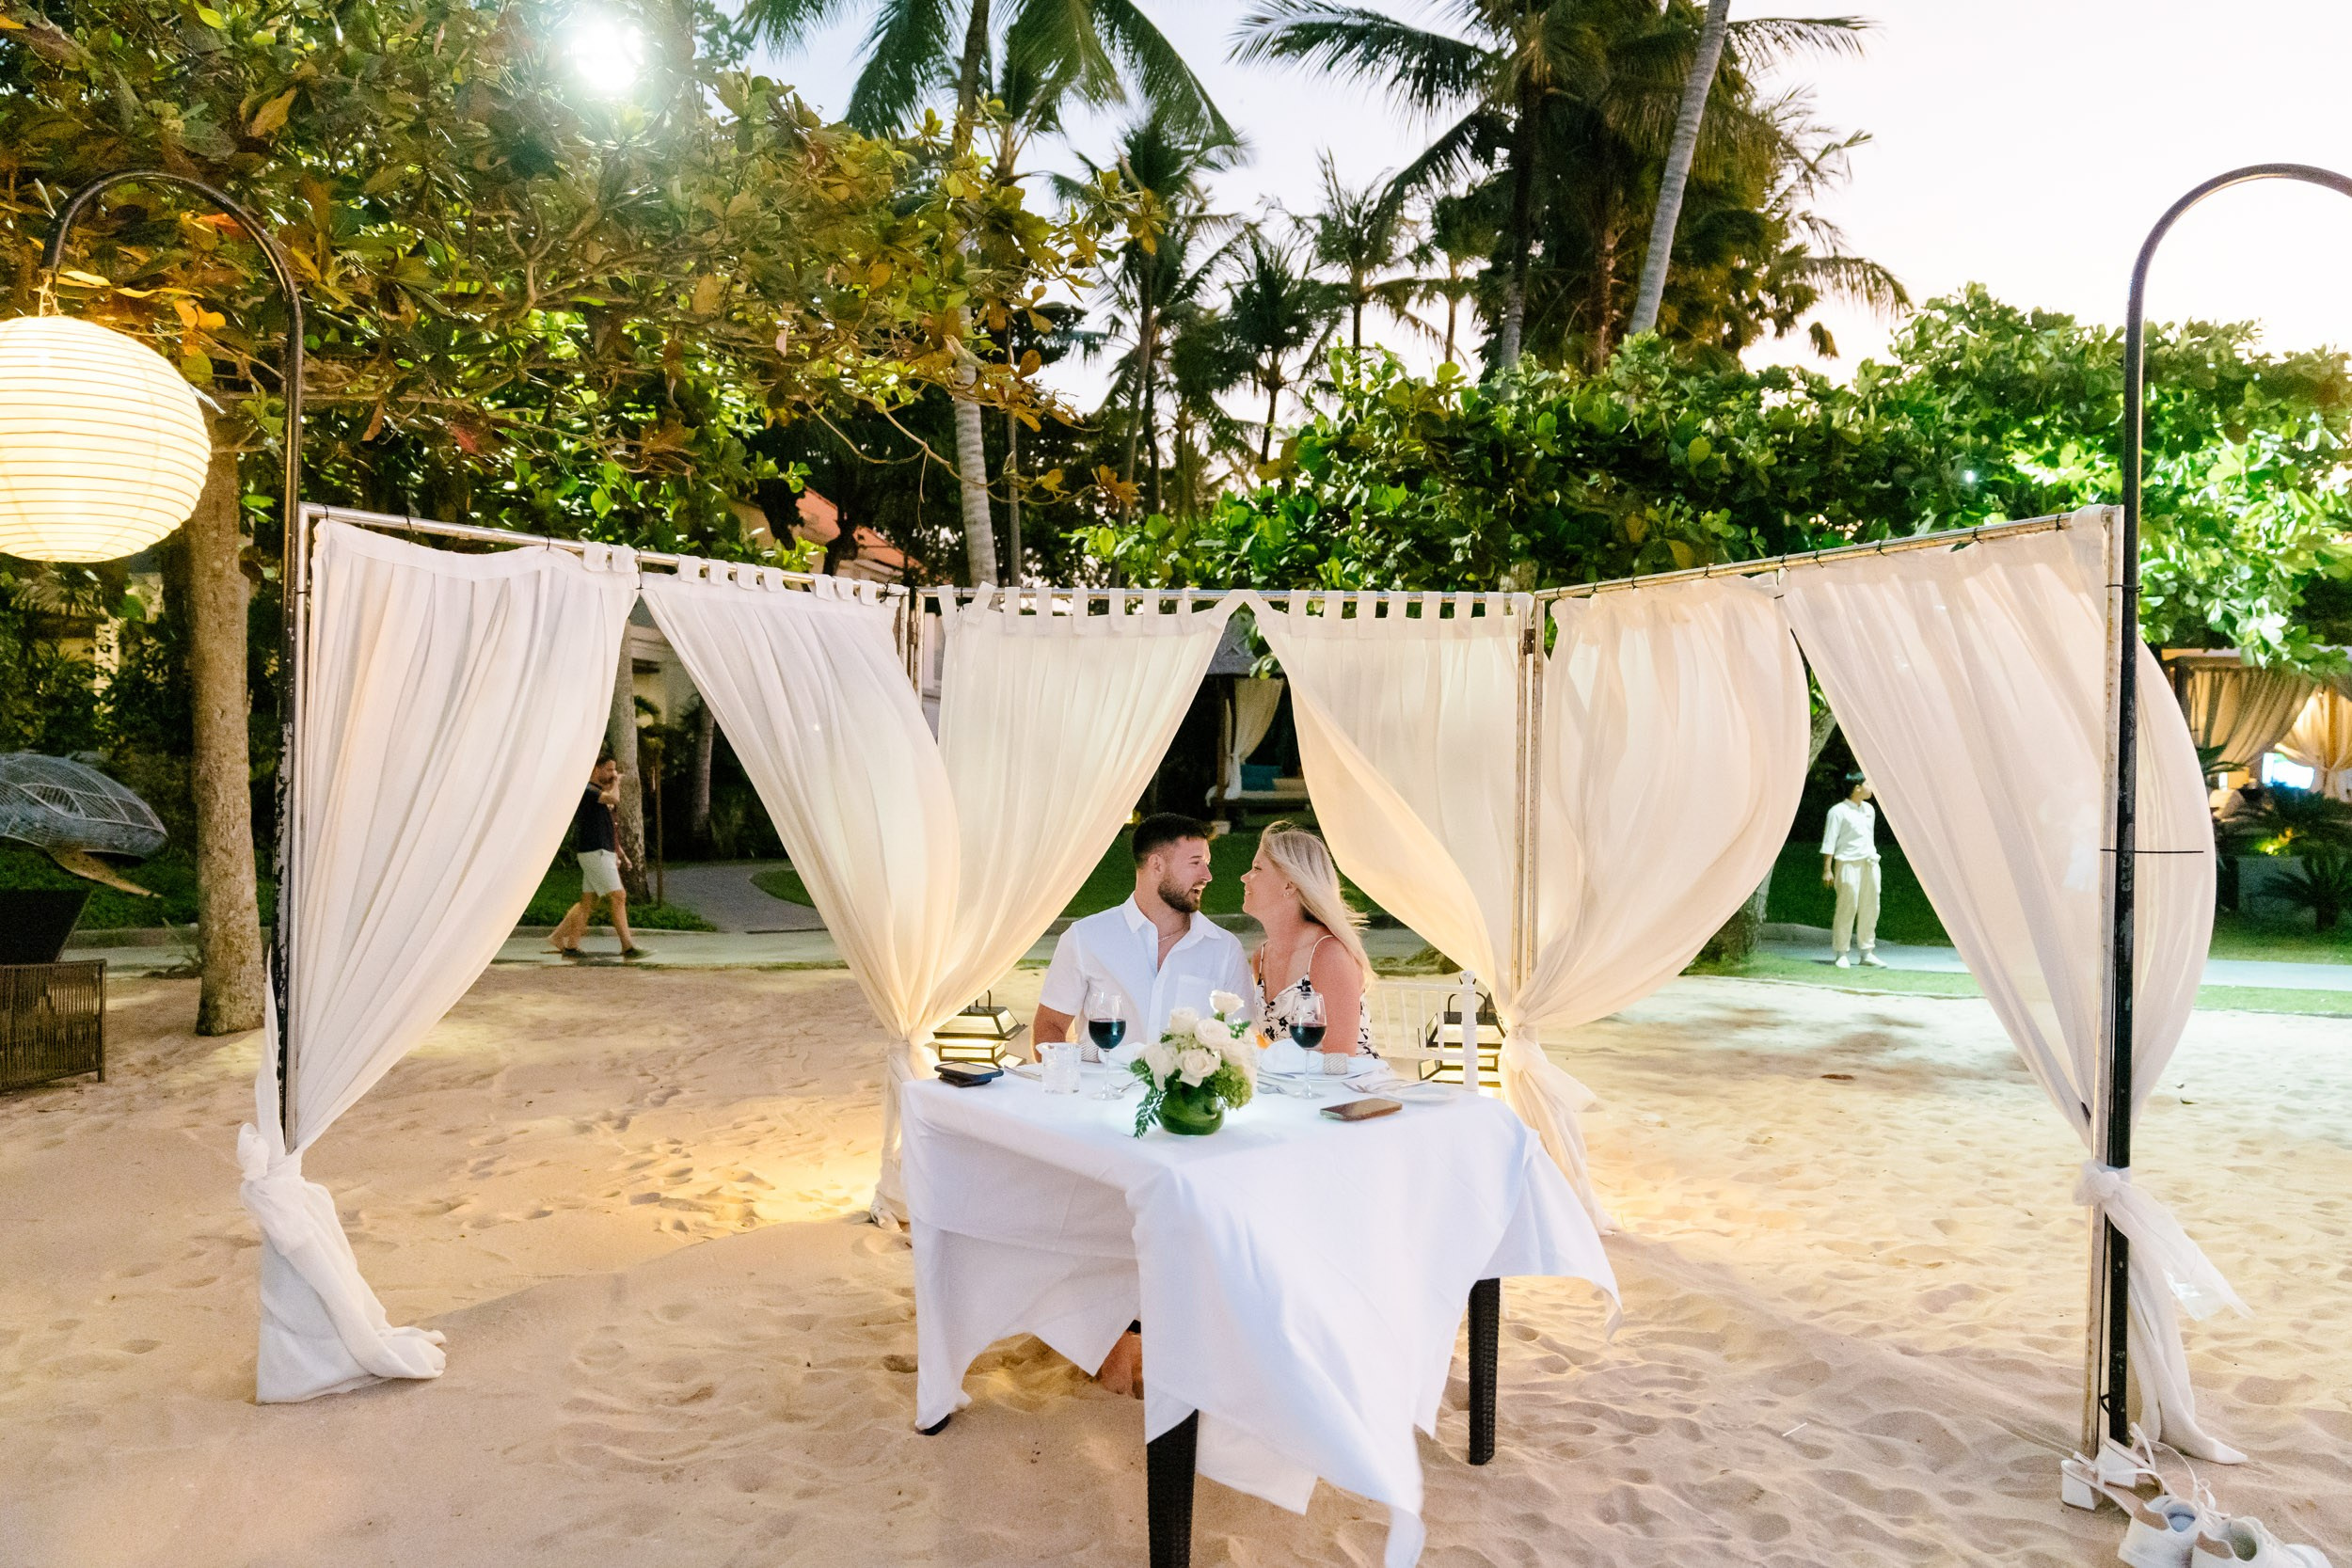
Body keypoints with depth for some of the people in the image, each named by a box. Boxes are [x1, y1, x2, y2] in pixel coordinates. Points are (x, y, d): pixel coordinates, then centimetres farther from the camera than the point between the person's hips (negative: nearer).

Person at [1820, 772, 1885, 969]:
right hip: (1849, 864, -7)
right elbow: (1829, 842, -10)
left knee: (1870, 908, 7)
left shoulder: (1869, 809, 15)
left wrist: (1873, 858, 20)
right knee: (1847, 908, -7)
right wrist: (1827, 869, -14)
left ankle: (1867, 952, 15)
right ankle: (1841, 954, -1)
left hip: (1870, 864, 7)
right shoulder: (1839, 811, -7)